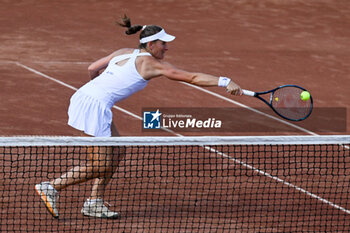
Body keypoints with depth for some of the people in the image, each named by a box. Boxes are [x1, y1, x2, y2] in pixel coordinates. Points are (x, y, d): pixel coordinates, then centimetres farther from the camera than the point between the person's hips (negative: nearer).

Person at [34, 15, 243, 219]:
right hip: (94, 106, -9)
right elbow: (191, 77, -8)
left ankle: (95, 202, 14)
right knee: (99, 168, -2)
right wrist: (225, 82, -10)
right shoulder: (152, 64, -6)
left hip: (84, 96, 9)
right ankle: (51, 187, 0)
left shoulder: (124, 53, 15)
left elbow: (93, 69, 19)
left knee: (117, 153, 15)